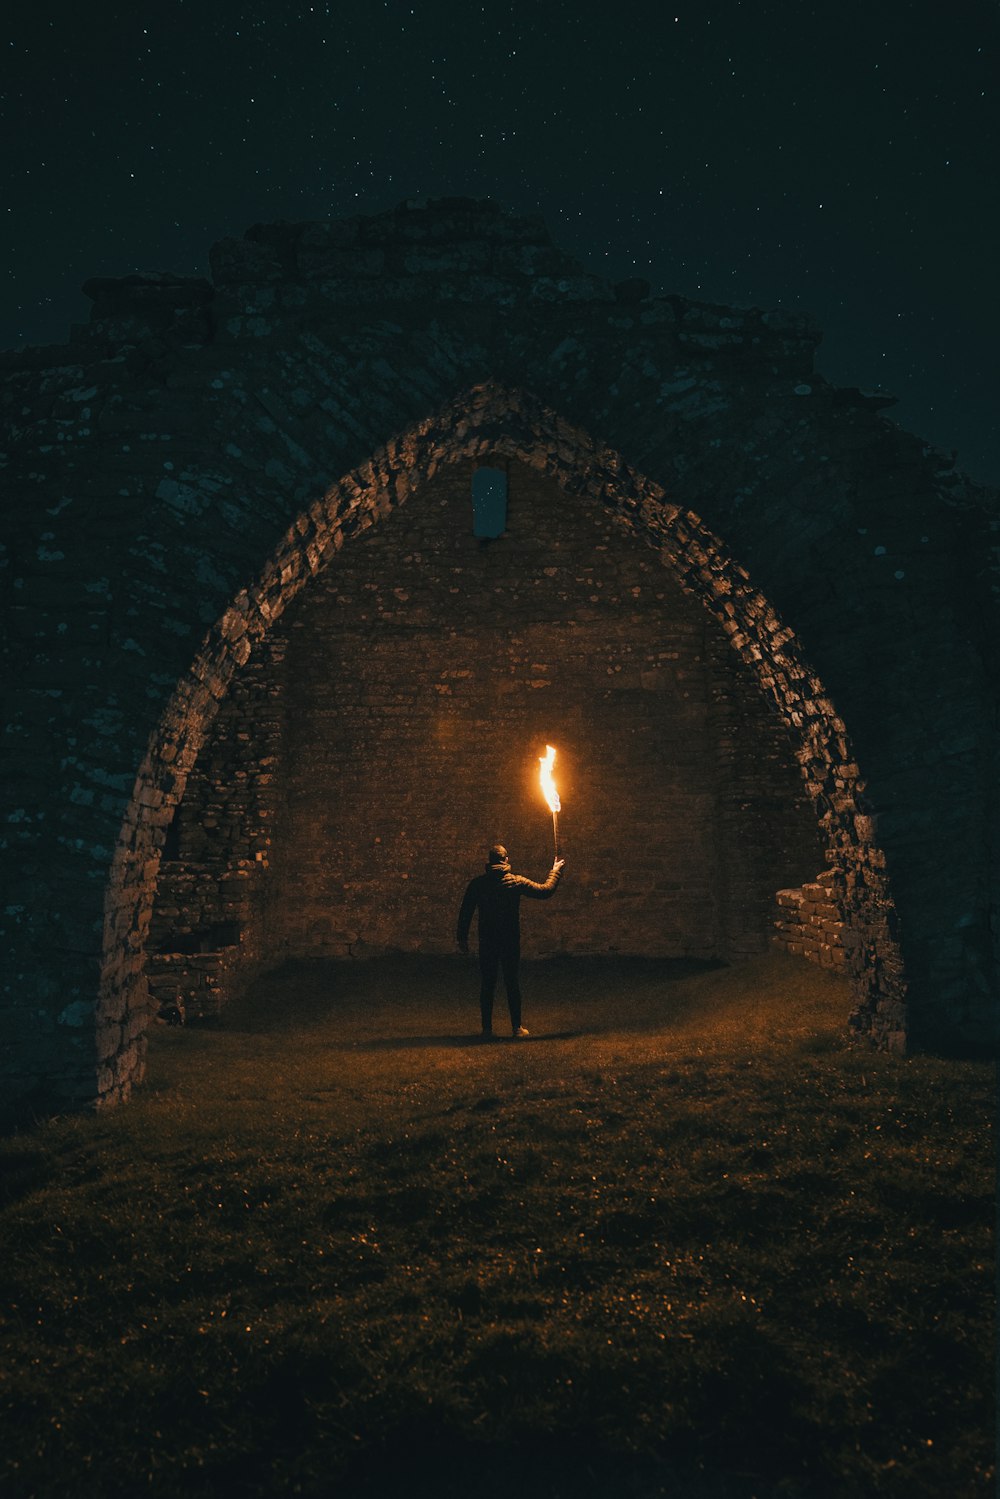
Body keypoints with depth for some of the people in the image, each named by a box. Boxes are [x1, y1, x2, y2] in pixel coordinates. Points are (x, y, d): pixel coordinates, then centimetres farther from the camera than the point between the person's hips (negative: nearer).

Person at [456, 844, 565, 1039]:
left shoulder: (477, 883, -3)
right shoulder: (516, 882, -6)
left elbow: (465, 911, 0)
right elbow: (546, 891, 0)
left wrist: (462, 938, 8)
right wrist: (555, 871, 15)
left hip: (487, 942, 1)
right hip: (511, 941, 0)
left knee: (487, 984, 8)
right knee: (512, 983, 9)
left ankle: (487, 1029, 8)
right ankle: (517, 1028, 11)